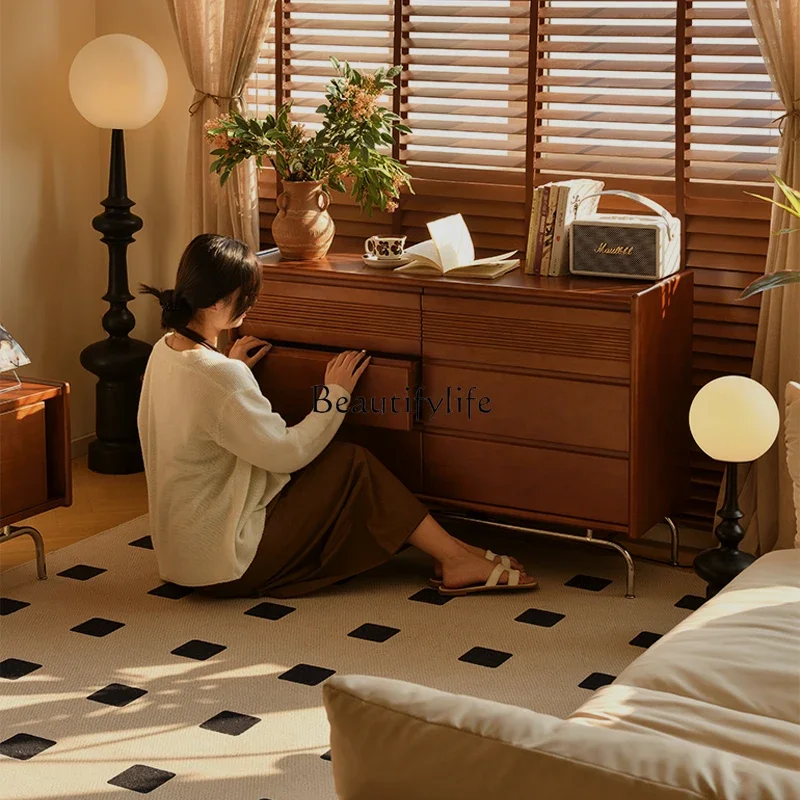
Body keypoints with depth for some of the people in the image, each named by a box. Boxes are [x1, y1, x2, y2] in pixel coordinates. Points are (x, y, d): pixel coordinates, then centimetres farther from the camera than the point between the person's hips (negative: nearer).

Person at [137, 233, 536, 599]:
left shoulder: (166, 349, 3)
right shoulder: (218, 376, -27)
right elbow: (287, 451, -20)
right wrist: (336, 393, -8)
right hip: (227, 562, -9)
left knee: (340, 462, 11)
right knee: (352, 466, -6)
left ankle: (451, 550, 10)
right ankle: (454, 560, 3)